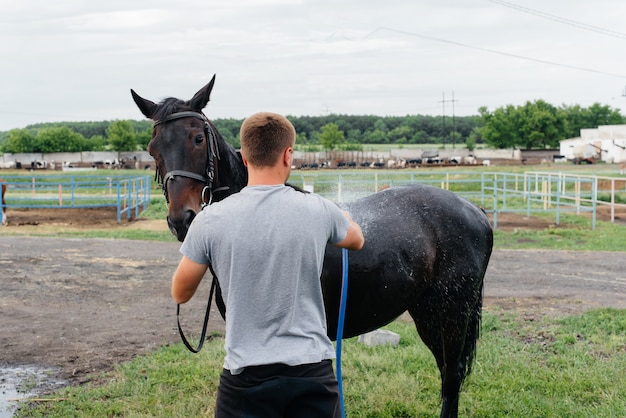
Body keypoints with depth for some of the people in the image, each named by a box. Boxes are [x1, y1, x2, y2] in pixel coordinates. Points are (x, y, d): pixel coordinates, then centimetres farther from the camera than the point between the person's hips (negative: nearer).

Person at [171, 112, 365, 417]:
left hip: (246, 377, -1)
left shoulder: (211, 221, -8)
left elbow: (180, 294, 4)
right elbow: (357, 240, 19)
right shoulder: (318, 211, -4)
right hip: (312, 372, 1)